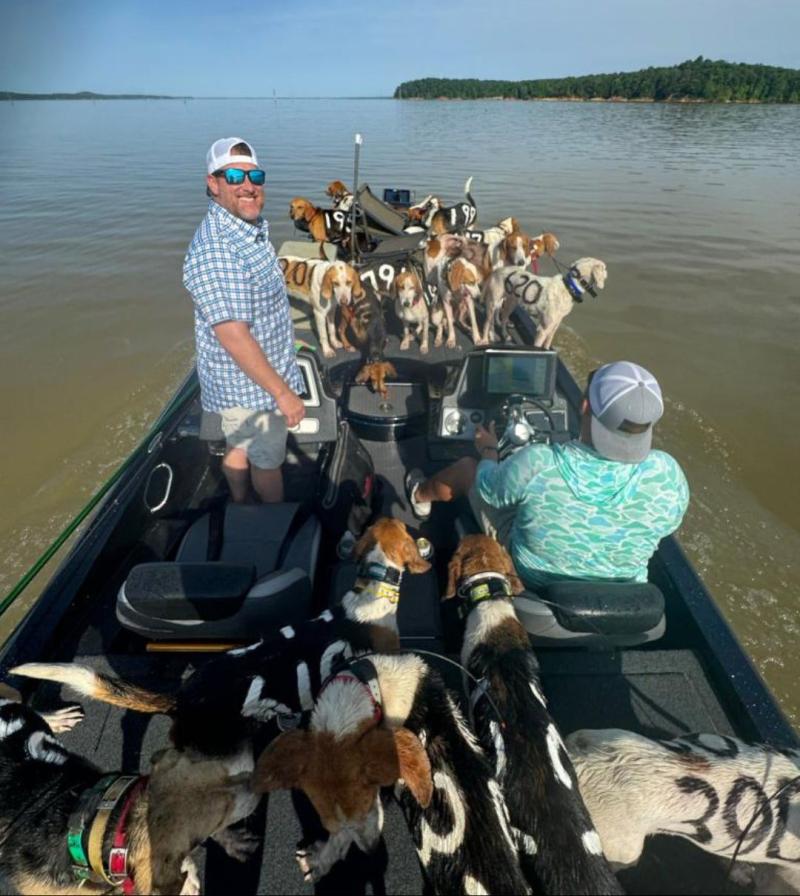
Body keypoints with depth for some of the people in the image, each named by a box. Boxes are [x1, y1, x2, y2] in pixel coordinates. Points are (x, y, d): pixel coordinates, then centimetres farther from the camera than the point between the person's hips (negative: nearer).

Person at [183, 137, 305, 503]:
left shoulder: (252, 227, 3)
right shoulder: (215, 250, -28)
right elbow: (233, 336, -31)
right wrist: (283, 392, -27)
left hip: (241, 380, 9)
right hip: (251, 384, -9)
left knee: (239, 446, 24)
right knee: (268, 461, 11)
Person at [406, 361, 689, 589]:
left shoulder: (537, 464, -37)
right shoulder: (668, 475, -29)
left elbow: (486, 487, -14)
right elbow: (667, 525, -5)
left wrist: (488, 449, 8)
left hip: (527, 580, -3)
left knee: (466, 467, 15)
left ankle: (420, 496, 48)